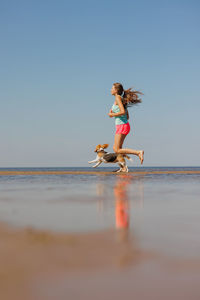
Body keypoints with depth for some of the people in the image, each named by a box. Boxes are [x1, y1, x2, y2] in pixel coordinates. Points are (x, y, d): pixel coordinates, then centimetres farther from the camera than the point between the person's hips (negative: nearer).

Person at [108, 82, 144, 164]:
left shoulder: (118, 98, -10)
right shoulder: (122, 99, 17)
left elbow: (123, 112, -23)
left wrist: (112, 114, -10)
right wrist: (114, 114, 15)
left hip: (122, 126, -9)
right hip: (125, 125, 9)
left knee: (117, 150, -8)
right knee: (115, 148, 14)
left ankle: (138, 152, -15)